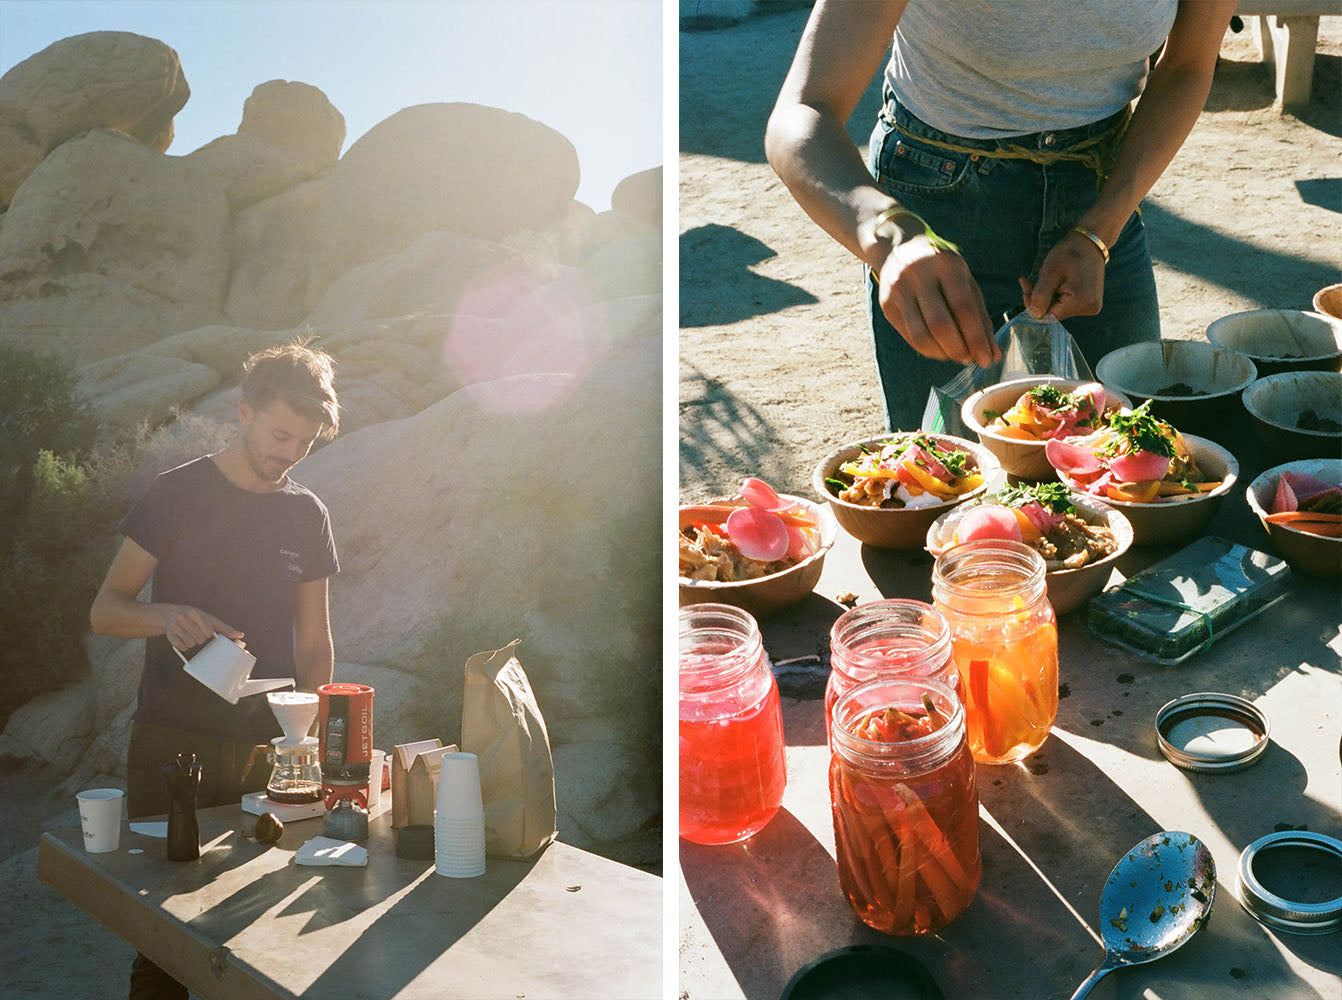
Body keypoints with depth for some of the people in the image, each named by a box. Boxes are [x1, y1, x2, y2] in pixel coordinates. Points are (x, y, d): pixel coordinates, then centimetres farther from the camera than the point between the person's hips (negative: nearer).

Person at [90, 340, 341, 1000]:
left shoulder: (308, 515, 10)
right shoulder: (177, 494, 0)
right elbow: (105, 610, -1)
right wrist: (166, 616, -22)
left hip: (267, 747, 3)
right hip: (174, 744, -3)